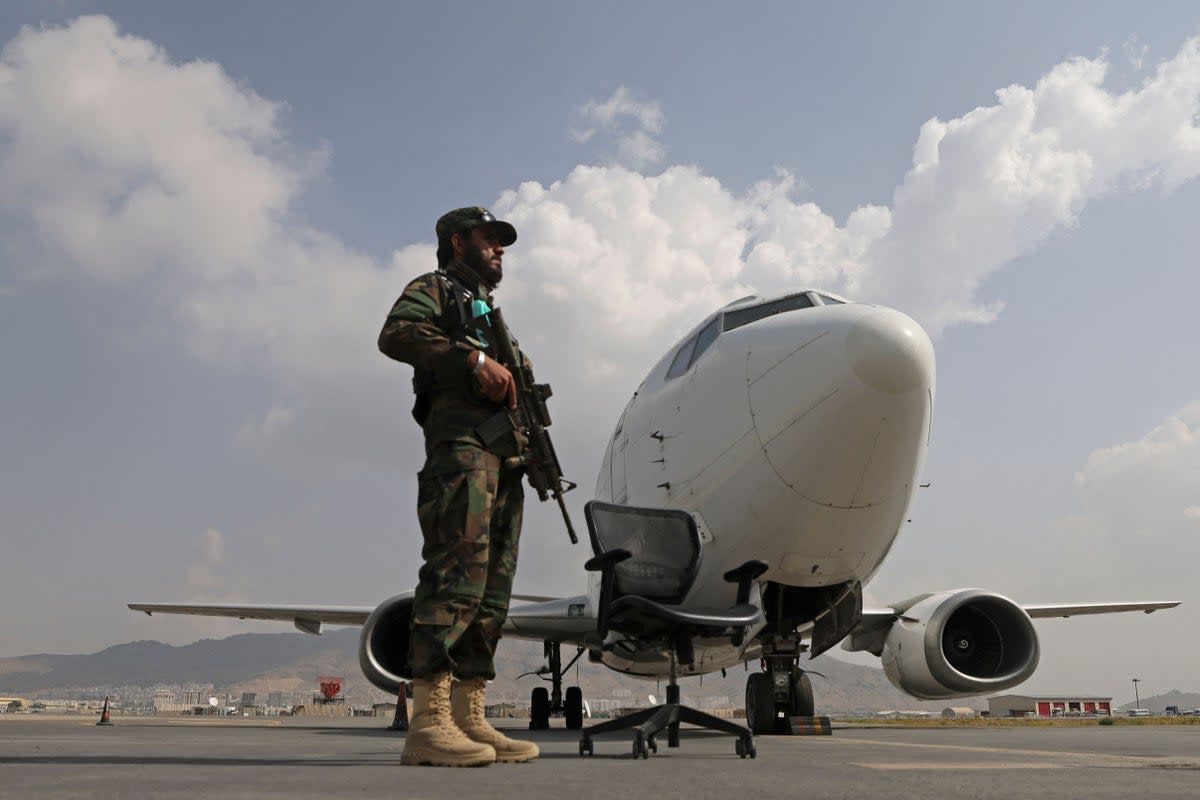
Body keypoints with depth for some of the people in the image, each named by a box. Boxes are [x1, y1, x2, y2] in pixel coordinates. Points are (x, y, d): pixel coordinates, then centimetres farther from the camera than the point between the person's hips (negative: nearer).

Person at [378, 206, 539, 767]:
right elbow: (396, 334, -10)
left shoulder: (489, 311, 36)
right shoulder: (434, 289, 12)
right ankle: (428, 723, -21)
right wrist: (475, 359, -17)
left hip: (503, 460, 9)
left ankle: (469, 719, 3)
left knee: (491, 591, 2)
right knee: (457, 573, -19)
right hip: (460, 445, -9)